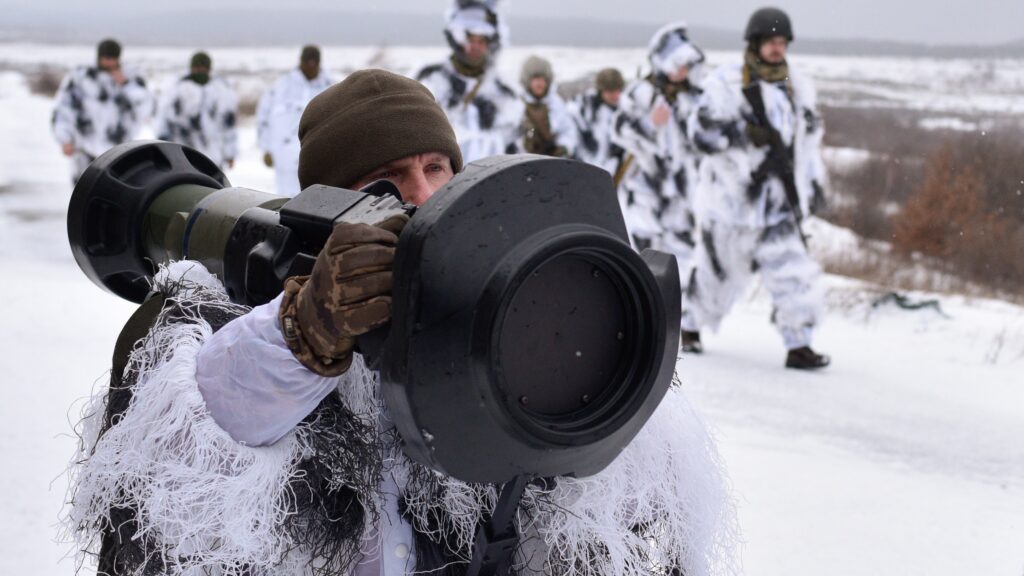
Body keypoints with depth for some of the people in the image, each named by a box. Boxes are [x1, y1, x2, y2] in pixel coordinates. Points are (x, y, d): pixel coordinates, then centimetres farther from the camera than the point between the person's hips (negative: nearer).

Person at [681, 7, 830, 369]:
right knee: (718, 267, 9)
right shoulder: (727, 83, -8)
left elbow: (810, 136, 21)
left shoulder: (798, 87, 10)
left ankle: (799, 345, 1)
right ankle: (689, 325, 33)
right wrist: (746, 135, -26)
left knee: (793, 270, -6)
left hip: (777, 200, 4)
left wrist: (814, 181, 17)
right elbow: (702, 132, -14)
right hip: (733, 194, -4)